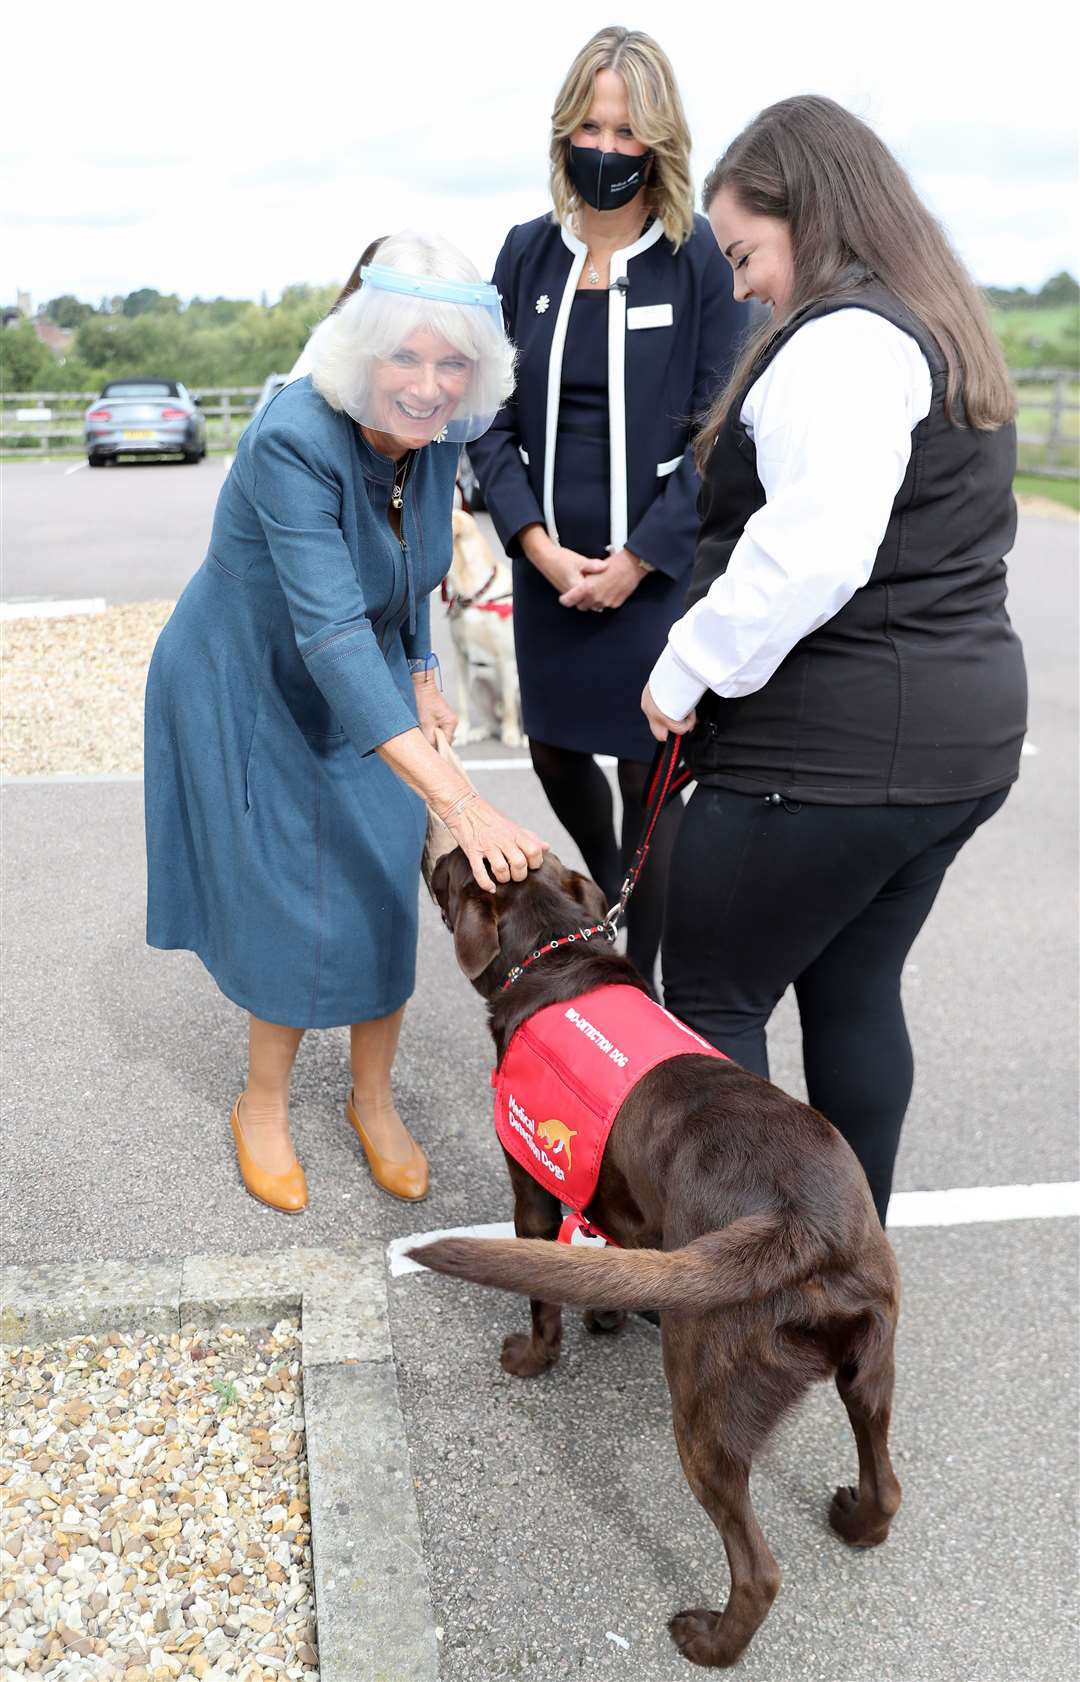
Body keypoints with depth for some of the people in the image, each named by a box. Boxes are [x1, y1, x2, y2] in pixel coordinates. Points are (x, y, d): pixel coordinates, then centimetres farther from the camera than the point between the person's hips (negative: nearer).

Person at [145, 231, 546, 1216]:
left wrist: (420, 676, 4)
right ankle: (264, 1106, 27)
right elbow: (331, 633, -43)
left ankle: (373, 1098, 26)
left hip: (364, 689, 5)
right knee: (291, 905, 2)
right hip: (251, 691, -5)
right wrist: (461, 805, -50)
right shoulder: (293, 442, -34)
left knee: (384, 892, 5)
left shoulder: (434, 436, -14)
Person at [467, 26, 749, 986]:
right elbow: (489, 416, 3)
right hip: (547, 568, 4)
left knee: (647, 774, 3)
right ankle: (611, 892, 46)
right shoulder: (528, 254, 4)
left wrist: (637, 560, -13)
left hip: (658, 570, -4)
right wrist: (537, 543, -9)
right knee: (554, 751, 16)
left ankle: (639, 982, 19)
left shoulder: (701, 259, -6)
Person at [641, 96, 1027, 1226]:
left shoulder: (843, 340, -14)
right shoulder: (945, 336, 18)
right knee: (855, 992, 17)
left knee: (710, 997, 2)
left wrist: (688, 671, -16)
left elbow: (810, 552, -27)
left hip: (832, 750, -10)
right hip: (957, 736, 10)